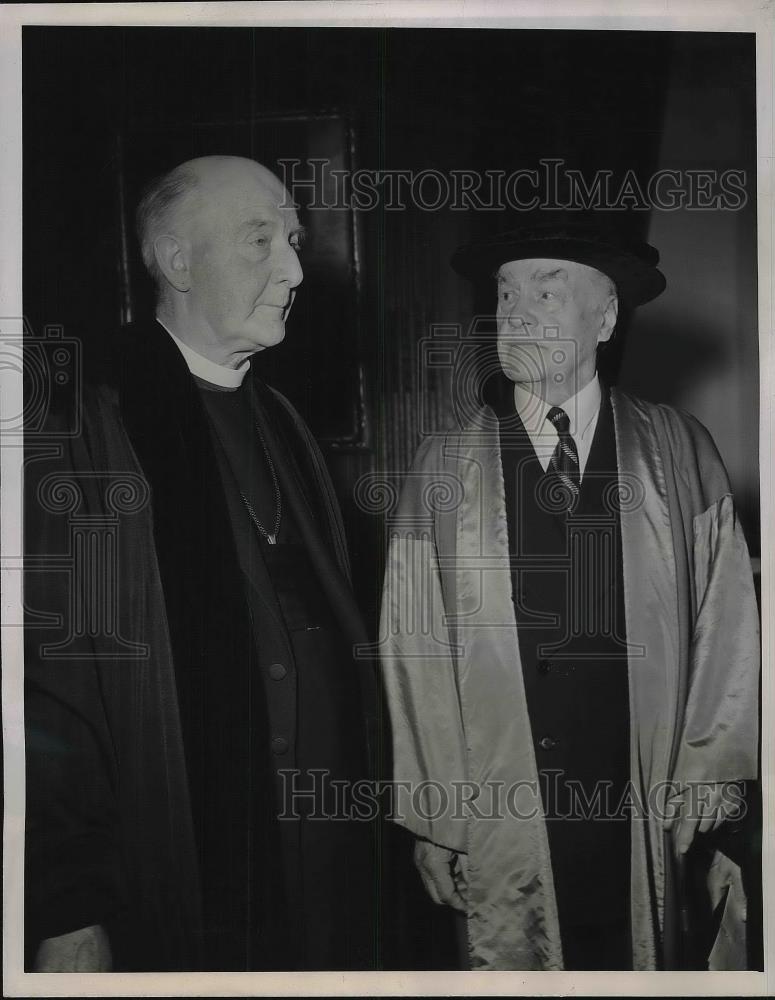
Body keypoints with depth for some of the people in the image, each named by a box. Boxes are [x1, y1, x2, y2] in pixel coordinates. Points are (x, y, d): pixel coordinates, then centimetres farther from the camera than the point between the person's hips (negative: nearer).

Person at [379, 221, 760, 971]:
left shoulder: (679, 453, 0)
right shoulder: (444, 468, -1)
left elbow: (726, 632, 0)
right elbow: (413, 650, -1)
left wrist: (709, 796, -4)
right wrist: (433, 823, -1)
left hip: (660, 825, 1)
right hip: (503, 832, 0)